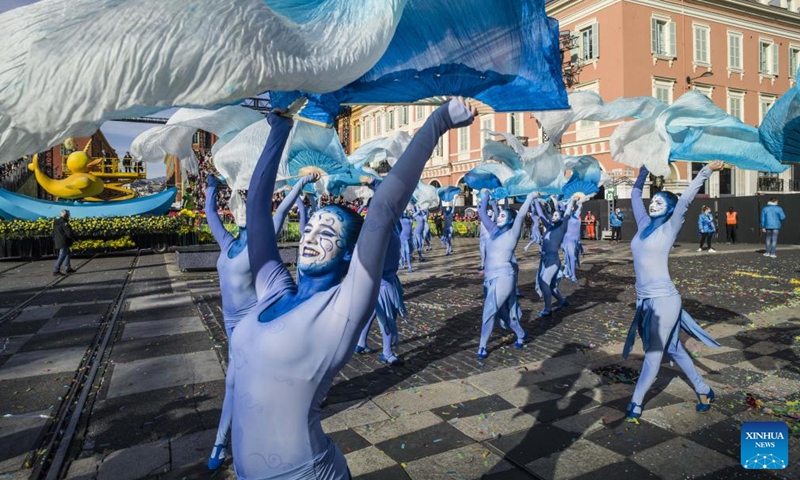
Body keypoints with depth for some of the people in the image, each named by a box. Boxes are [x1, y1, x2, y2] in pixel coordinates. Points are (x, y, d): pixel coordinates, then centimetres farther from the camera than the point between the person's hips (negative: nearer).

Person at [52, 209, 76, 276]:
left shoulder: (56, 223, 13)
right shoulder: (64, 222, -16)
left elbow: (54, 233, 19)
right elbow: (69, 232, -18)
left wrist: (55, 241, 26)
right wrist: (73, 239, -4)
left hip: (58, 242, 10)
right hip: (64, 242, -10)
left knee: (67, 253, 21)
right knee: (62, 256, -9)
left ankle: (68, 268, 28)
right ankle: (56, 271, -13)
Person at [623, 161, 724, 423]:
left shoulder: (669, 228, -5)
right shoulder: (644, 225, 10)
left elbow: (686, 198, -16)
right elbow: (635, 195, 20)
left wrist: (706, 171, -21)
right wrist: (645, 169, 21)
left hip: (663, 300, -7)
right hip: (644, 301, 7)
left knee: (653, 355, 2)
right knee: (673, 349, 18)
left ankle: (635, 404, 12)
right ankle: (703, 390, 34)